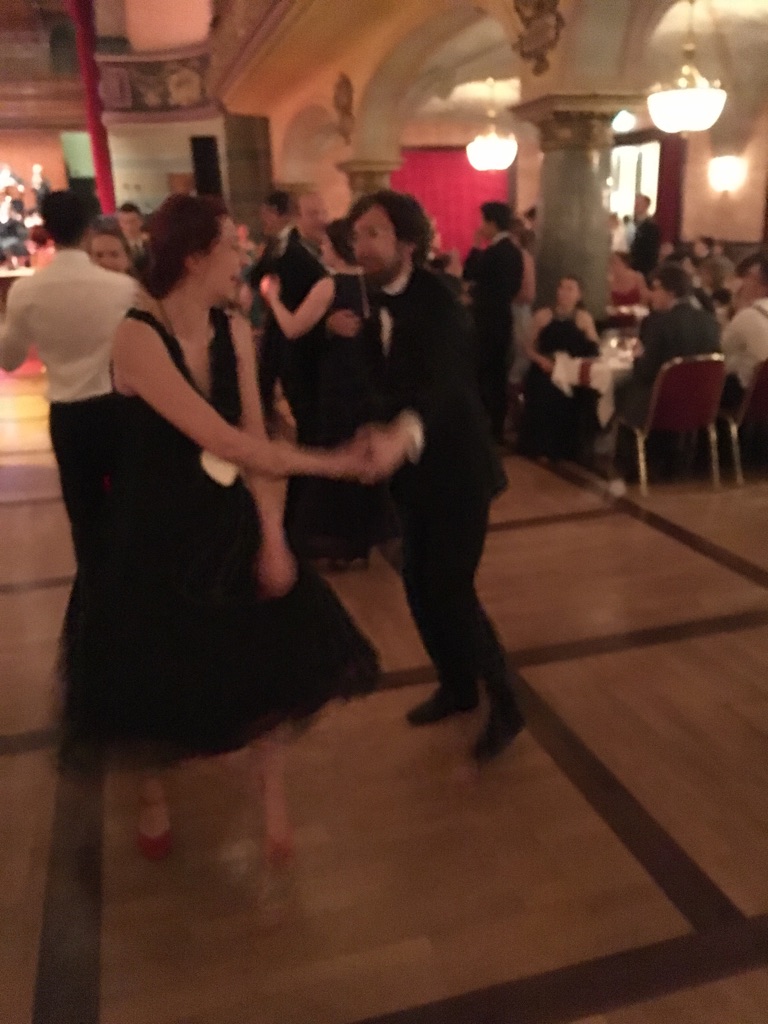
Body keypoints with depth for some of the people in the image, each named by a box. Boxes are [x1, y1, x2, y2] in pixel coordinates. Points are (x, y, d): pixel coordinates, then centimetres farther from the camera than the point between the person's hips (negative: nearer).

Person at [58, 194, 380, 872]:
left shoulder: (234, 332, -4)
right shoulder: (138, 336, -23)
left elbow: (251, 438, -6)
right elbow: (224, 441, -29)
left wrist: (272, 535, -12)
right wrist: (331, 463, -22)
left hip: (231, 525, 5)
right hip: (157, 537, -5)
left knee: (270, 662, 10)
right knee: (154, 679, 13)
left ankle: (272, 800, 33)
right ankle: (152, 798, 44)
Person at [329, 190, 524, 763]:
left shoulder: (436, 302, -21)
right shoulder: (383, 299, 5)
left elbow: (442, 381, -40)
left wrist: (402, 433, -61)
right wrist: (353, 334, -1)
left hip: (456, 467, -8)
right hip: (418, 469, 8)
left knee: (451, 589, -7)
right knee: (421, 587, 13)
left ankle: (505, 708, 13)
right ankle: (458, 687, 34)